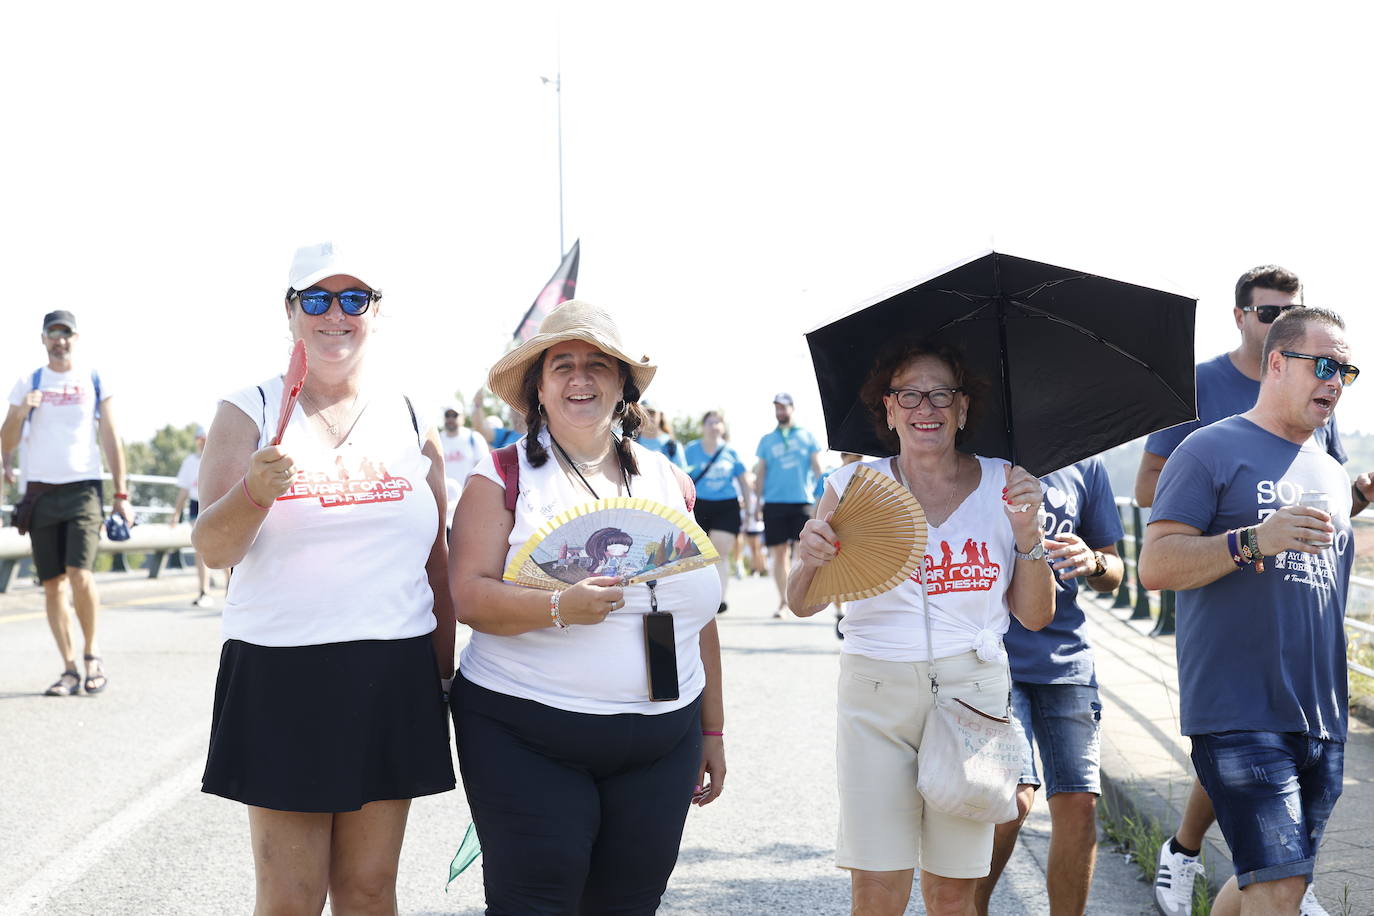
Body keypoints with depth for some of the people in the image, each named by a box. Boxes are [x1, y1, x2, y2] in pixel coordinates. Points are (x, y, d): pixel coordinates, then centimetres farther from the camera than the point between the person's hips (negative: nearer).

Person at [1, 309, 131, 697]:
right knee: (52, 584, 1)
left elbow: (110, 440, 7)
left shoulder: (95, 381, 6)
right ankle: (70, 669, 6)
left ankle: (92, 653, 3)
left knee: (80, 575, -16)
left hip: (83, 488, -2)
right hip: (40, 491, 2)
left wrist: (121, 495, 2)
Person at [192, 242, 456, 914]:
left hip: (393, 679, 3)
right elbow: (211, 548, -8)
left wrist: (442, 678, 12)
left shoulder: (410, 421, 10)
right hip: (280, 676, -2)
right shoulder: (249, 413, 2)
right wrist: (255, 493, -28)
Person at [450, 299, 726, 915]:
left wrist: (713, 731, 16)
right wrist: (558, 609, -26)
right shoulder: (504, 478, 1)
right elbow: (469, 595, -9)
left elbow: (699, 615, 16)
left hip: (660, 745, 4)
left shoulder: (666, 481, 12)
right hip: (527, 740, -3)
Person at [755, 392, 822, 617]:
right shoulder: (767, 440, 13)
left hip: (802, 501, -1)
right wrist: (757, 502, 5)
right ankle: (783, 600, 9)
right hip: (774, 503, 1)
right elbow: (760, 473, 12)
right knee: (778, 552, 1)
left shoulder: (806, 436, 10)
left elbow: (817, 467, 8)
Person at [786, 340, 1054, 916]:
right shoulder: (854, 486, 4)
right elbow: (803, 606, 4)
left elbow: (1035, 616, 8)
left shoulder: (1001, 484, 7)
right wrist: (810, 562, -18)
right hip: (877, 698, -1)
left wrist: (1026, 530, -6)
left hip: (973, 693, 1)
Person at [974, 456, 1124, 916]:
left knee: (1078, 804, -3)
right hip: (990, 650, -4)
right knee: (1012, 797, -16)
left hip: (1065, 653, 4)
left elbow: (1113, 573, 18)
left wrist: (1092, 563, -6)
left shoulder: (1083, 464, 12)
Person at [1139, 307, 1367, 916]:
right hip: (1241, 715, -7)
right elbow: (1154, 566, -12)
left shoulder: (1330, 473, 19)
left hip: (1320, 723, 7)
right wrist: (1254, 540, -23)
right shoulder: (1212, 450, -3)